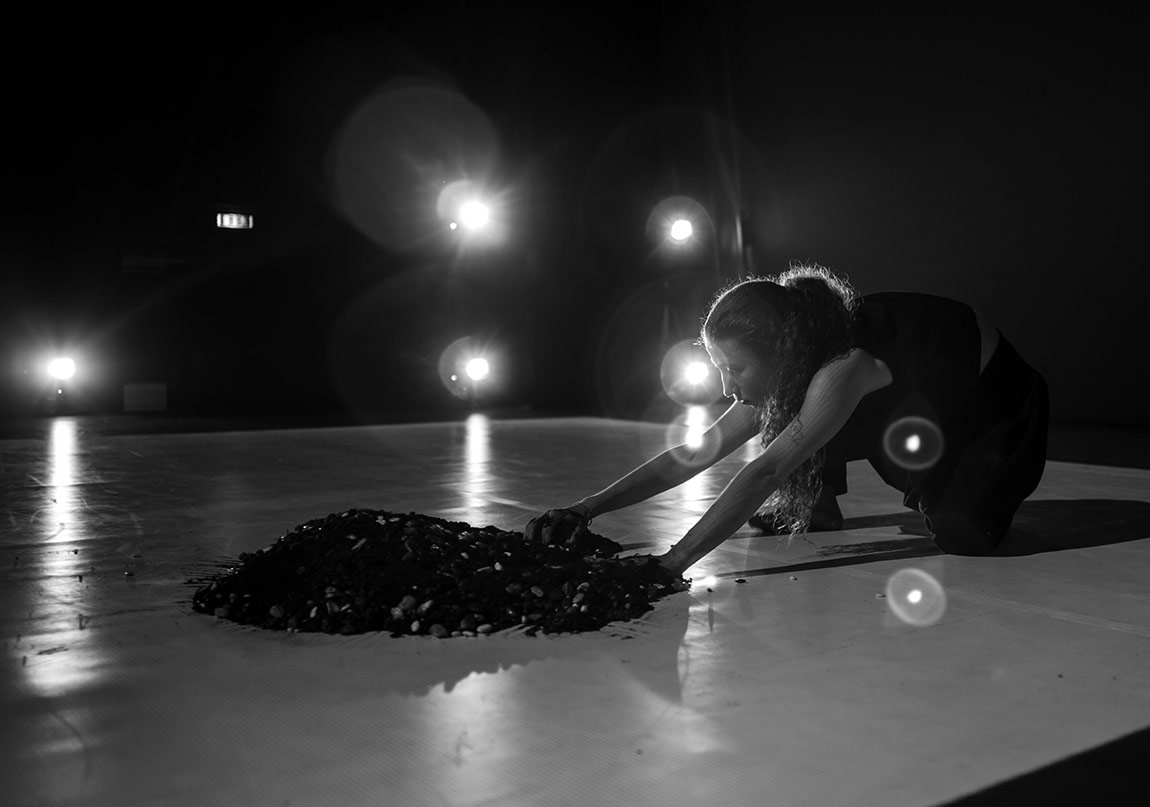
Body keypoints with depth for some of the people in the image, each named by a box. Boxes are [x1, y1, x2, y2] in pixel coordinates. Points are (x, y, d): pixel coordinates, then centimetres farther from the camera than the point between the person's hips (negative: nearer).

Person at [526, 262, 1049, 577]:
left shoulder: (845, 364, -39)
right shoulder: (786, 374, -13)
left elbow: (765, 472, -46)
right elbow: (693, 456, -15)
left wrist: (673, 562, -51)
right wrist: (588, 509, -23)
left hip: (1001, 399, -6)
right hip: (931, 403, 6)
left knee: (960, 536, -22)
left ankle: (981, 494, 8)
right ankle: (816, 507, 6)